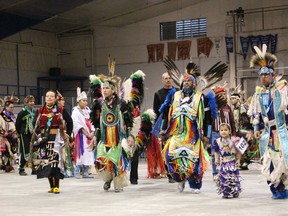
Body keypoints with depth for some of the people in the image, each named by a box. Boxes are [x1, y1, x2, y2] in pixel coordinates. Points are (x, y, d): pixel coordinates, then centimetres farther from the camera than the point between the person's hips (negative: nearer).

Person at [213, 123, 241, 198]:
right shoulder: (217, 141, 1)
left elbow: (238, 151, 0)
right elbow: (216, 152, 10)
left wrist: (238, 160, -6)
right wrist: (216, 159, -3)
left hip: (232, 162, -2)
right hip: (223, 163, 2)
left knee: (233, 178, -1)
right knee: (223, 178, 1)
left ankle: (235, 192, 10)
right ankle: (226, 193, 9)